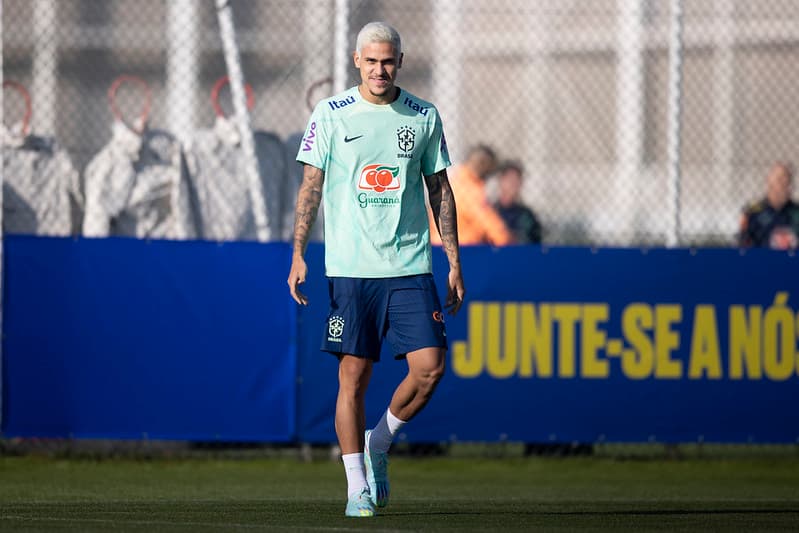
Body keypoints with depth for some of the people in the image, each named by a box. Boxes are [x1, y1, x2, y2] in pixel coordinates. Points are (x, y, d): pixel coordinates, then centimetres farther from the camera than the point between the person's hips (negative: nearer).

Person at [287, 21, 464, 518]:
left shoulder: (424, 116, 6)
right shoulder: (331, 115, 1)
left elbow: (440, 190, 12)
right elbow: (311, 186, 3)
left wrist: (454, 261, 8)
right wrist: (298, 254, -4)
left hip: (410, 267, 2)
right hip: (350, 267, -2)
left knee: (430, 365, -9)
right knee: (354, 375, -3)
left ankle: (378, 445, 16)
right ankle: (358, 487, 5)